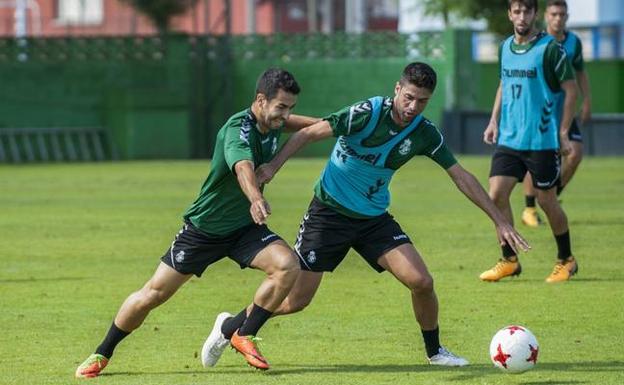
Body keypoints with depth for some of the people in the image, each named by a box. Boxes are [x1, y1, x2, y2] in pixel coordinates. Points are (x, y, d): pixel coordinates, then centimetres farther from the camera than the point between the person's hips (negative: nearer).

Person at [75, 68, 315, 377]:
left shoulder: (272, 123, -5)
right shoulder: (238, 128, -29)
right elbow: (243, 167, -53)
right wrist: (255, 198, -72)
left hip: (245, 227, 6)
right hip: (204, 227, -6)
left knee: (287, 266, -21)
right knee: (154, 294, 0)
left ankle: (244, 336, -5)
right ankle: (101, 354, 20)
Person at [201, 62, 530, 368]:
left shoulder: (425, 134, -7)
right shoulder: (368, 114, -22)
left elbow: (462, 177, 0)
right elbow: (309, 133, -19)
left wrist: (500, 220, -2)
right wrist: (273, 166, -30)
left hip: (374, 217, 4)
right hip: (329, 213, -4)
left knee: (421, 282, -11)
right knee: (295, 300, -4)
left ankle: (434, 351, 13)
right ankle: (229, 327, 19)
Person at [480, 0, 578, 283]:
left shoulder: (549, 48, -10)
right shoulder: (506, 47, 8)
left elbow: (570, 90, -8)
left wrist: (563, 133, -10)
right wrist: (494, 120, 11)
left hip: (542, 140, -5)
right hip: (509, 139, 5)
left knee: (546, 201, 3)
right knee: (496, 194, -5)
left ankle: (566, 261, 21)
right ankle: (509, 260, 7)